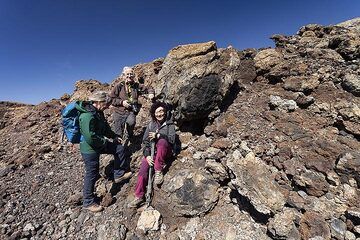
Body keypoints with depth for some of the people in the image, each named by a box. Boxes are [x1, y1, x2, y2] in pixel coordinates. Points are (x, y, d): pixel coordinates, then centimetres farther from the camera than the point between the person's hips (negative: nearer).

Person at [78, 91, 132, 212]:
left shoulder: (98, 112, 2)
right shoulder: (87, 116, -29)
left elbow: (105, 126, 16)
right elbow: (90, 137, -32)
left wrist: (113, 136, 11)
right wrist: (104, 142, -17)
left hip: (100, 143, 9)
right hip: (90, 149, -9)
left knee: (119, 149, 11)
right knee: (92, 175, 5)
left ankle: (119, 175, 25)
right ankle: (88, 202, 29)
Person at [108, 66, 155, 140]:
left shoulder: (136, 85, 3)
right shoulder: (119, 86, -3)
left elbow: (148, 89, 10)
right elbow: (111, 99, -2)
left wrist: (151, 93, -12)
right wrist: (121, 102, -16)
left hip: (131, 111, 1)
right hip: (119, 112, 0)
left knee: (131, 122, -31)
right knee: (118, 135, 4)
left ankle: (130, 135, 4)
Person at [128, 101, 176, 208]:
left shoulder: (169, 124, 1)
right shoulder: (151, 124, 8)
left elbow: (172, 139, -11)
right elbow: (145, 141, 3)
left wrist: (158, 135, -23)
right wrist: (147, 155, -12)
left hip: (165, 152, -3)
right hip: (151, 151, 3)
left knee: (162, 141, -35)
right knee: (143, 170, -18)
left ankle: (158, 171, -24)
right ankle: (139, 196, -2)